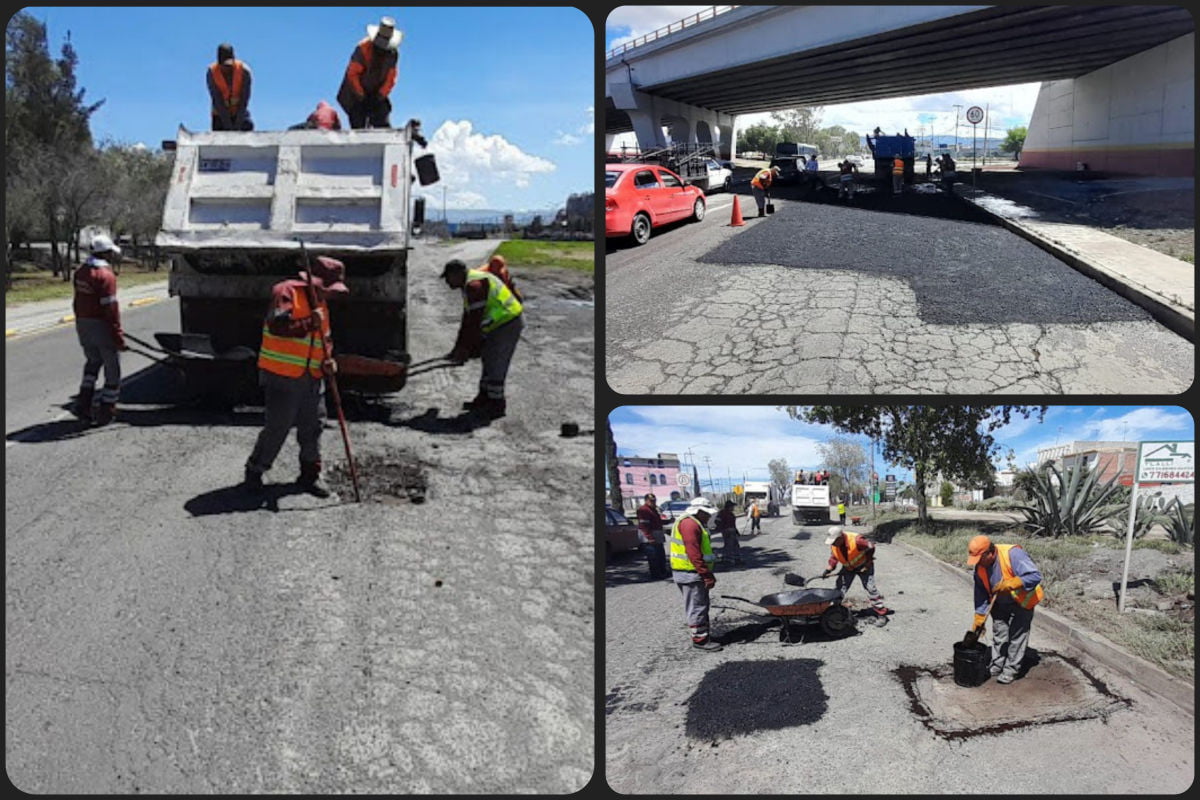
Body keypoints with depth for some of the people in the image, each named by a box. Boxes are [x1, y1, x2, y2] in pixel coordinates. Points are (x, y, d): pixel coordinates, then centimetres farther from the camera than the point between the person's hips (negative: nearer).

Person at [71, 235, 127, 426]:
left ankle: (83, 402, 18)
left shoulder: (80, 272, 7)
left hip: (83, 324, 8)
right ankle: (106, 412, 9)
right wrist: (118, 335, -18)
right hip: (102, 325, -8)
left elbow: (78, 301, 15)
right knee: (112, 368, 6)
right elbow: (110, 308, -21)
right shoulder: (105, 275, -19)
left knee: (93, 361, 26)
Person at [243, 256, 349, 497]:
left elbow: (324, 340, 25)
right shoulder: (287, 291, -9)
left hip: (311, 377, 8)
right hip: (282, 375, -7)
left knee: (312, 428, 9)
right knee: (277, 427, -3)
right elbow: (277, 325, -25)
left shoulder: (321, 303, 17)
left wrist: (327, 361, 6)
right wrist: (310, 323, -27)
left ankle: (310, 475, 21)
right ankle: (254, 472, 13)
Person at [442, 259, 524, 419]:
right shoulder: (469, 285, 14)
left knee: (495, 365, -5)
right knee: (488, 360, 17)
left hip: (508, 324, -11)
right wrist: (458, 348, 18)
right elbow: (467, 318, 18)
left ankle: (497, 406, 5)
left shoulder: (474, 285, -20)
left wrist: (465, 348, -15)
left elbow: (475, 321, -22)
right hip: (502, 323, 11)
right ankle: (484, 399, 28)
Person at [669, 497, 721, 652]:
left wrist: (708, 573, 23)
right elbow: (694, 554, -24)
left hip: (694, 573, 11)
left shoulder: (694, 523, 19)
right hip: (690, 573, -11)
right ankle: (700, 640, 1)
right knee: (697, 607, -5)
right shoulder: (690, 524, -17)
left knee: (701, 605, 16)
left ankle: (702, 635, 24)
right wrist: (707, 575, -24)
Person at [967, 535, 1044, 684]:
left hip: (1022, 600, -5)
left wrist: (1010, 584, -43)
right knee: (998, 633, 13)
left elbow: (1035, 576, -36)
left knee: (1017, 635, 0)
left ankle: (1010, 670, 10)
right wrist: (979, 619, -5)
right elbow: (980, 593, -4)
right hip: (1000, 603, 6)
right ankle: (996, 666, 27)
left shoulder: (1013, 554, -32)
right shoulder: (980, 567, -12)